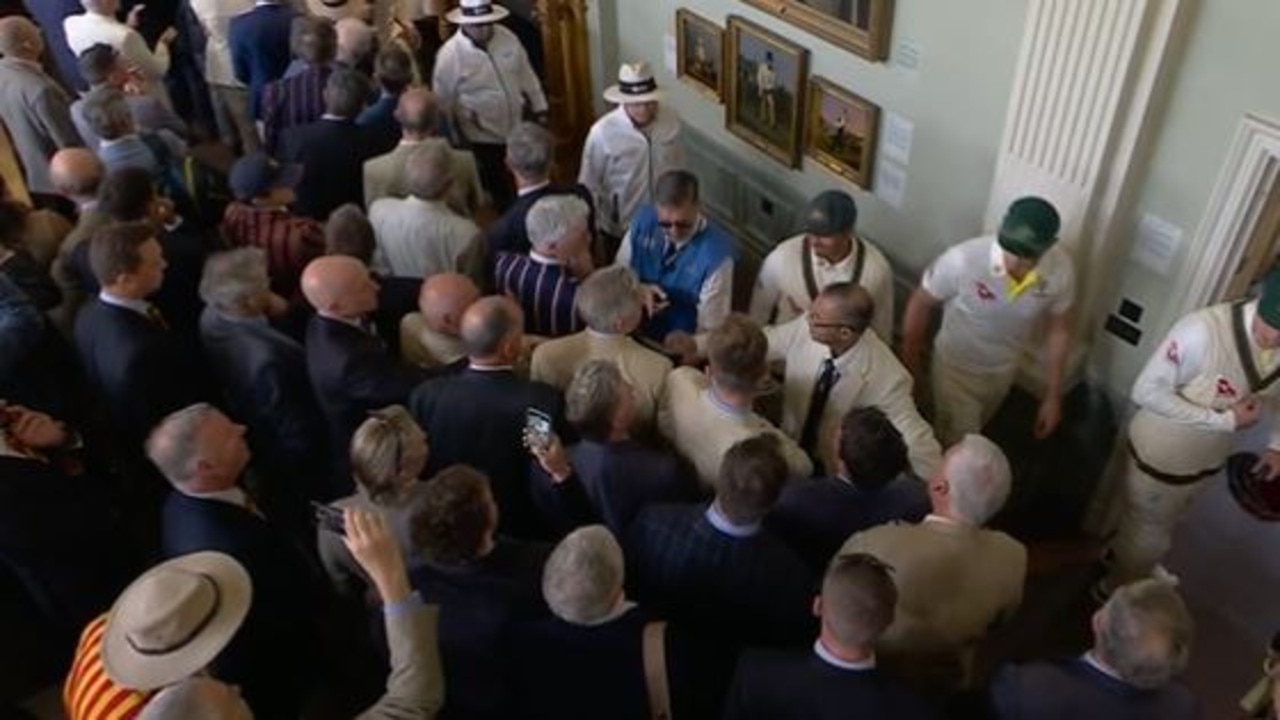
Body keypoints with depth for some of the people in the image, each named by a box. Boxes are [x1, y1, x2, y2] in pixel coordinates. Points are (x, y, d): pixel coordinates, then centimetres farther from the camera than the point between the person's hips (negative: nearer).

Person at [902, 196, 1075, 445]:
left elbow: (1059, 330, -7)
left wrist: (1053, 396, -1)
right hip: (957, 368, -4)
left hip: (1004, 370, 4)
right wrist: (910, 358, -4)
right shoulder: (964, 260, -37)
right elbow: (920, 304, -18)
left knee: (973, 431, 30)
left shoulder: (1061, 271, -25)